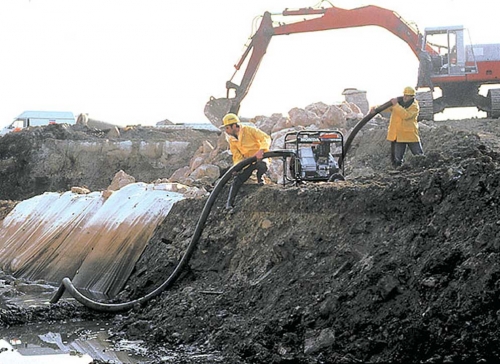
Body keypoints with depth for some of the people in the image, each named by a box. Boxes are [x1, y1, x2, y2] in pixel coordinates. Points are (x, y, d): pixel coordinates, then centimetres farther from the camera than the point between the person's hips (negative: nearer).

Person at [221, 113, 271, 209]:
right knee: (237, 180, -13)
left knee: (263, 165, -39)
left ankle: (259, 177, -5)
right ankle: (229, 203, -6)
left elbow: (266, 138, -24)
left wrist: (261, 151, -41)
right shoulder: (231, 139, 1)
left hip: (260, 158, -5)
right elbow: (237, 156, 4)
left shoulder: (249, 130, -17)